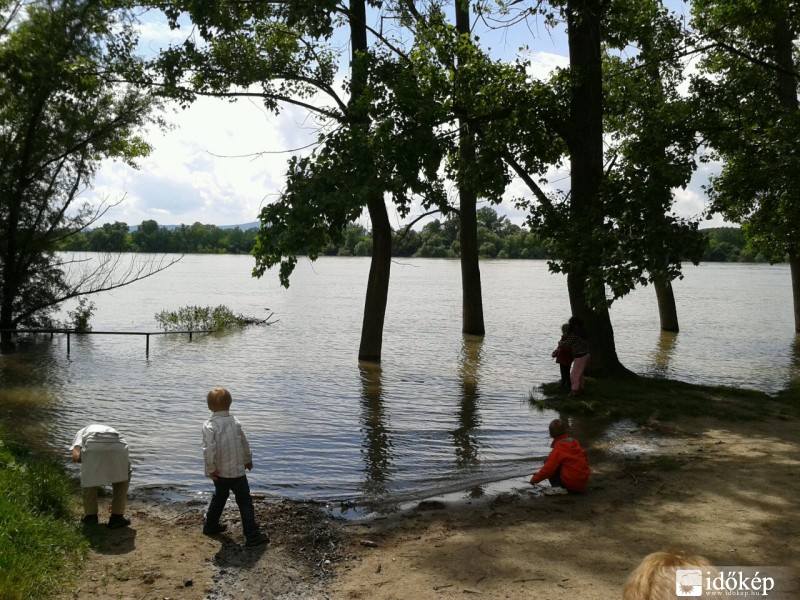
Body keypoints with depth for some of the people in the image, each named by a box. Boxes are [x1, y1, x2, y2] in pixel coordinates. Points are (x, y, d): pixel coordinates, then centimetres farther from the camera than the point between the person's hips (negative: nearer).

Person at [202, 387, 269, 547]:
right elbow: (245, 443, 6)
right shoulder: (235, 422, -5)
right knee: (245, 502, 5)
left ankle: (210, 525, 40)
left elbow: (208, 449, -23)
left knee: (219, 497, 26)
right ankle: (252, 536, 2)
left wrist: (211, 469, -11)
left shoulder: (209, 425, -13)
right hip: (236, 471, -1)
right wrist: (248, 460, 23)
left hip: (219, 472, 1)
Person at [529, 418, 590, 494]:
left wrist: (535, 479, 2)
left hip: (571, 484, -8)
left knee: (547, 462, -1)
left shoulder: (558, 449, -13)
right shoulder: (575, 443, 10)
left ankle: (558, 487, -13)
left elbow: (548, 468, -15)